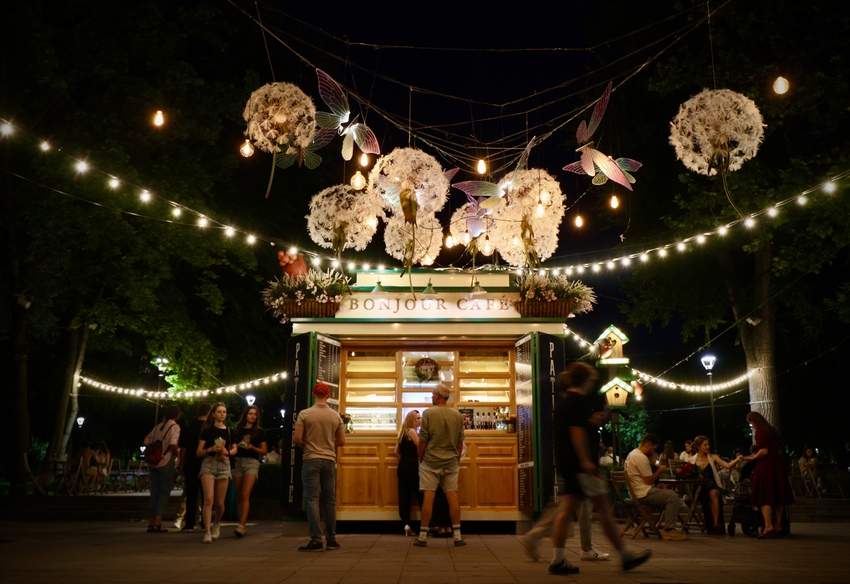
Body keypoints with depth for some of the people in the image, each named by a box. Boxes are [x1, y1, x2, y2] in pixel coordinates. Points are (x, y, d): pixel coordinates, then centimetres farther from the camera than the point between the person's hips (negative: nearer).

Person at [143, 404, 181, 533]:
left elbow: (146, 442, 12)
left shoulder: (158, 426, 14)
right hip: (166, 462, -6)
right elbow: (173, 444, -18)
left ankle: (151, 523, 12)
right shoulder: (175, 426, -5)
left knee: (154, 492, 11)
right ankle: (157, 523, -6)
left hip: (154, 462, 6)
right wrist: (176, 454, -2)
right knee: (164, 493, 0)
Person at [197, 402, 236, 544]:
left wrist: (227, 452, -3)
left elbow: (234, 449, 19)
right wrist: (210, 449, -18)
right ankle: (207, 532, -15)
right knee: (208, 499, -17)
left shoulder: (229, 431, 9)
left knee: (219, 503, 7)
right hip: (208, 464, -2)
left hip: (224, 465, 3)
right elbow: (198, 452, 1)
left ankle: (216, 524, 35)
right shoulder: (207, 430, 1)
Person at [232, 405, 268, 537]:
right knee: (239, 496, 4)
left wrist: (252, 447, -10)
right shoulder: (237, 430, 12)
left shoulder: (259, 431, 7)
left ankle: (241, 525, -20)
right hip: (238, 462, 3)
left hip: (252, 463, -3)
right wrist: (238, 446, -6)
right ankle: (243, 525, 12)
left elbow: (264, 451, 6)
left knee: (245, 495, -15)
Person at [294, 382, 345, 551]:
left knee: (313, 499, -1)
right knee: (329, 500, 11)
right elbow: (341, 441, 6)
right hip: (329, 460, 3)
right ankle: (331, 539, 16)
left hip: (311, 460, -3)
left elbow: (297, 439, -8)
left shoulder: (305, 414, -6)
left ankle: (316, 540, -4)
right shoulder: (336, 416, 2)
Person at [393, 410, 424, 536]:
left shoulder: (403, 432, 18)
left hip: (402, 467, 8)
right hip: (412, 467, -8)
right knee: (421, 495, -3)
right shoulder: (412, 431, -6)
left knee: (404, 495, 1)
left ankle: (406, 523, -3)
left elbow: (396, 451, 18)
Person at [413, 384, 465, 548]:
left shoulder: (428, 413, -9)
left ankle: (423, 536, 5)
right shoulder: (457, 415, 2)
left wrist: (420, 459, 5)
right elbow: (460, 441, 7)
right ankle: (457, 536, 7)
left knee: (428, 496, 0)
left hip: (431, 461, -3)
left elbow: (423, 440, -7)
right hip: (451, 462, 3)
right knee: (452, 496, 5)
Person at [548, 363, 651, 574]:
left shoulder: (562, 403, 17)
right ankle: (626, 557, 9)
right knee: (603, 509, 0)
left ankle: (557, 560, 2)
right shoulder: (579, 400, -11)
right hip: (579, 463, -9)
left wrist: (593, 422, 25)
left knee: (566, 510, 5)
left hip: (565, 463, 9)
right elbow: (577, 431, -20)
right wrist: (586, 460, -23)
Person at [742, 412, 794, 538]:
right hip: (778, 465, 8)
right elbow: (779, 449, 18)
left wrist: (752, 458, -5)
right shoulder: (772, 430, 15)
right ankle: (778, 526, 14)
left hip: (765, 467, -8)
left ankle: (768, 526, -17)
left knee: (764, 497, -7)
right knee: (777, 496, 11)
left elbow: (764, 451, -19)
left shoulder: (760, 432, -10)